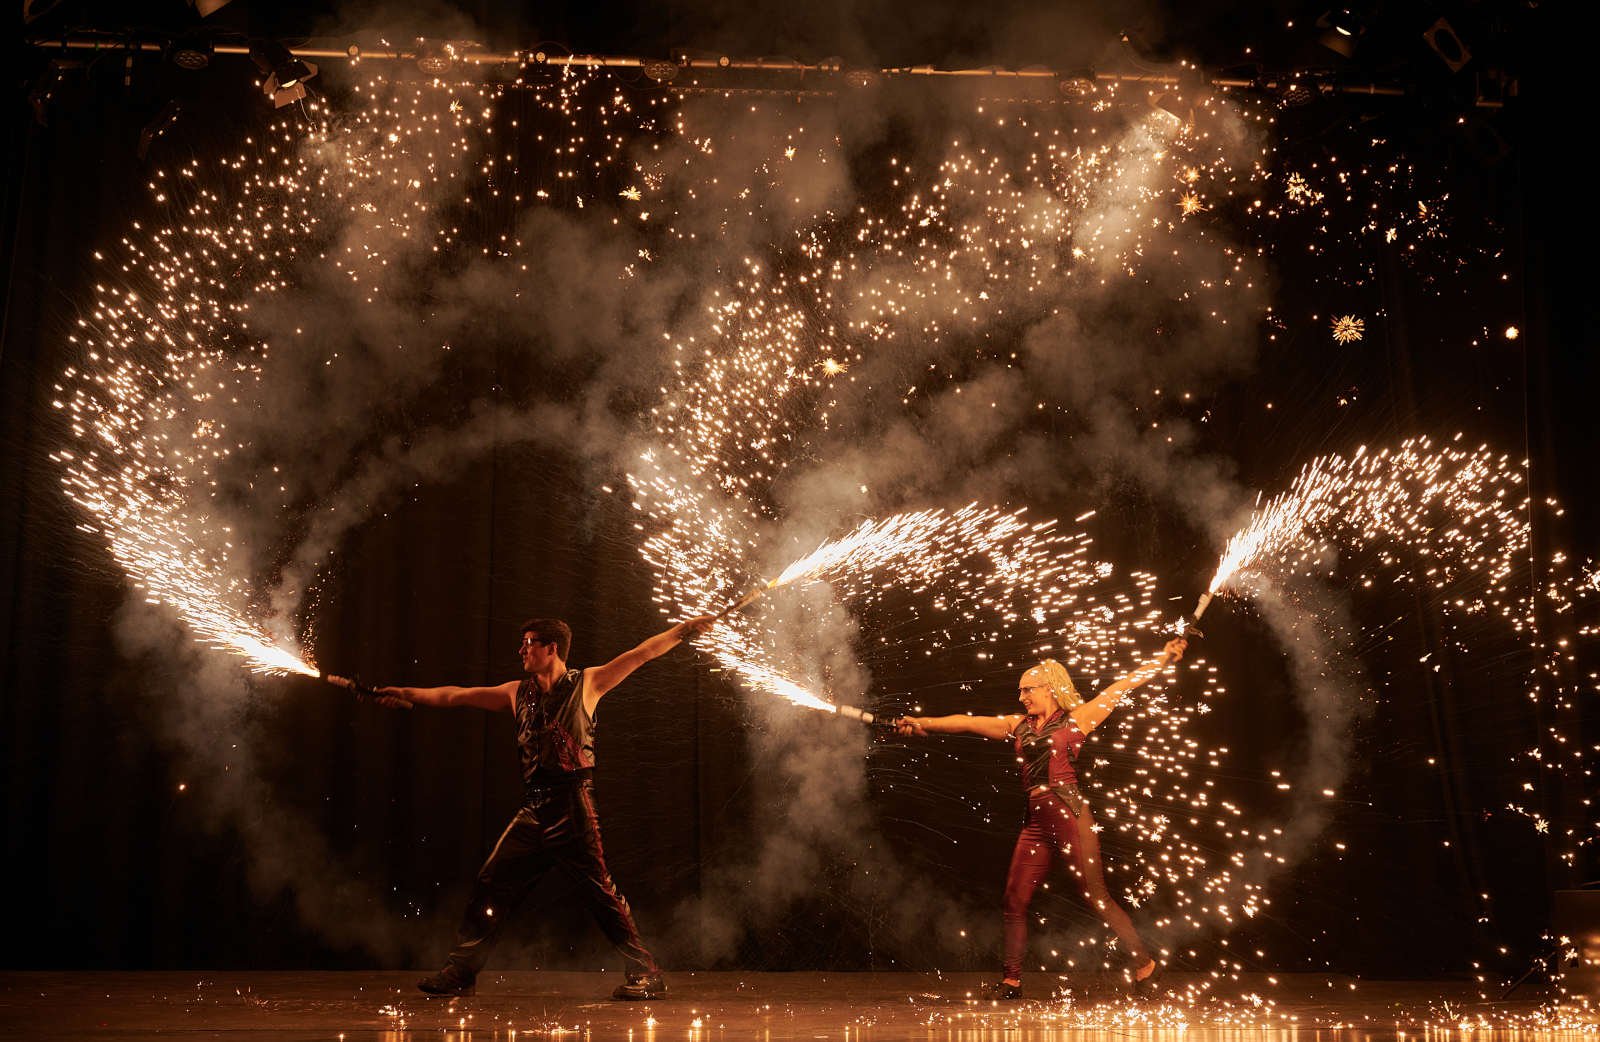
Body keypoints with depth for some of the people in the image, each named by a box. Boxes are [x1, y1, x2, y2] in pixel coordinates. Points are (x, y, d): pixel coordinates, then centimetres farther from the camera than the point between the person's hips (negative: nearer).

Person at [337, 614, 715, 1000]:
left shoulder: (586, 684, 3)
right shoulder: (517, 693, 15)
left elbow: (641, 654, -1)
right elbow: (457, 696, 19)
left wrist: (684, 629, -6)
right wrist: (408, 694, 17)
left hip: (572, 810, -5)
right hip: (532, 813, 5)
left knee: (600, 891, -9)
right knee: (490, 885, 4)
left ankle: (647, 974, -3)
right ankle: (461, 972, 14)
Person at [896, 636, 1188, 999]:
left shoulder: (1076, 718, 5)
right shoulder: (1019, 725, 16)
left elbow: (1125, 685, 3)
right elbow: (968, 723, 7)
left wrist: (1165, 657, -1)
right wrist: (924, 723, -4)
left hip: (1070, 815, -5)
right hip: (1036, 821, 5)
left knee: (1095, 894, -6)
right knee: (1014, 901, 3)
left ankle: (1144, 960, 6)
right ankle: (1011, 981, 10)